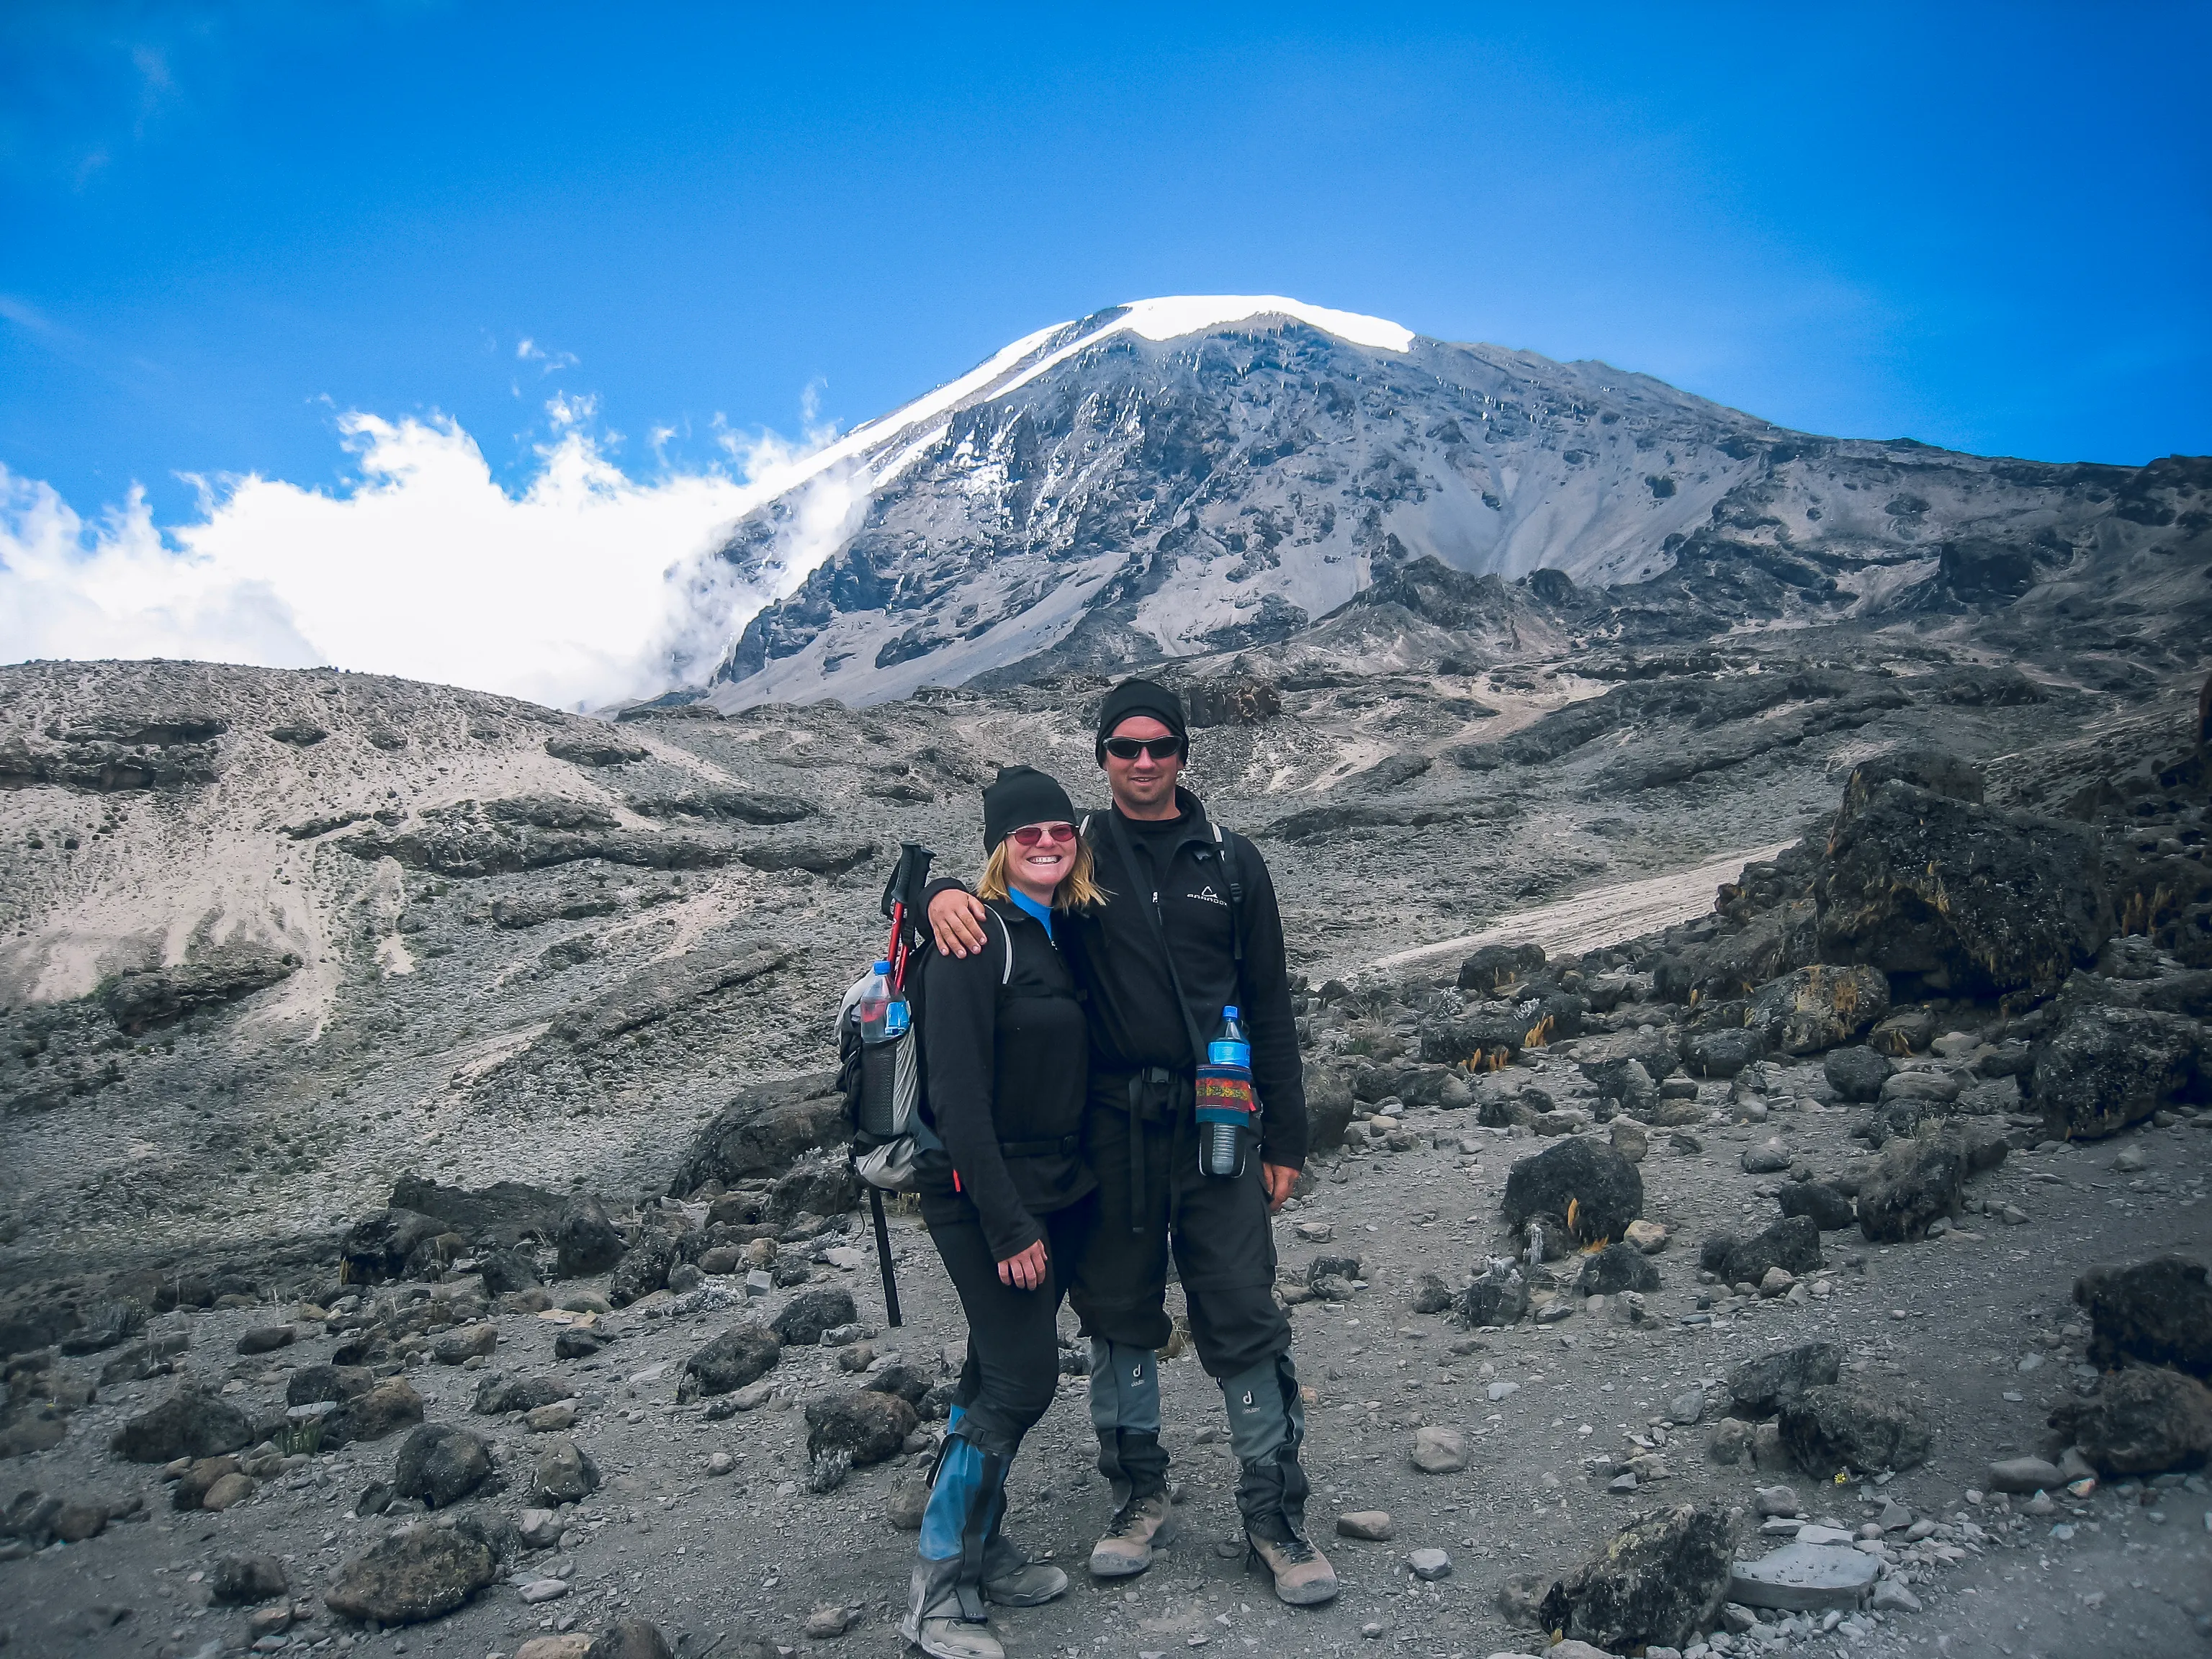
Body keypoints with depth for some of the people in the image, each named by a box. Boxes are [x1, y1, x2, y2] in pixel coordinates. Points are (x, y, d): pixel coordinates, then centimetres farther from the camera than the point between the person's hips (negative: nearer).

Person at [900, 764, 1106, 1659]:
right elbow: (958, 1096, -20)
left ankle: (981, 1549, 31)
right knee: (1023, 1378, -6)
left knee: (998, 1372, 16)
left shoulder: (1065, 931, 8)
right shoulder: (973, 939, -16)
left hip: (1059, 1191, 7)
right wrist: (1008, 1226, -21)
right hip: (982, 1194, -7)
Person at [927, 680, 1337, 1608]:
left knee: (1244, 1322, 2)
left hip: (1215, 1126, 0)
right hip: (1111, 1128, 1)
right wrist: (944, 893, -18)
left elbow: (1269, 1006, 8)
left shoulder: (1231, 863, 6)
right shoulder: (1076, 855, 4)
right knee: (1119, 1316, 12)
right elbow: (1000, 883, 8)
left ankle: (1274, 1514, 18)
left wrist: (1285, 1139, 6)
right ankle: (1138, 1493, 30)